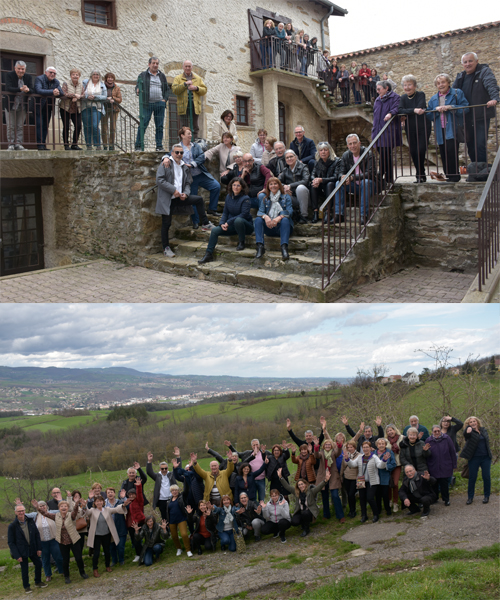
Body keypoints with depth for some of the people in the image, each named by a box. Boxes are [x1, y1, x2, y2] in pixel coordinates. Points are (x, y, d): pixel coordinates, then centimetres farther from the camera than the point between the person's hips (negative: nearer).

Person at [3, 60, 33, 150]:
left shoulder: (28, 77, 4)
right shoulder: (9, 75, -7)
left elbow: (32, 90, -6)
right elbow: (8, 88, -20)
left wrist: (28, 90, -31)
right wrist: (20, 89, -37)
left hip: (22, 105, 3)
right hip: (10, 104, -3)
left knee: (20, 126, 4)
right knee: (10, 126, -1)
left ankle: (18, 144, 9)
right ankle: (10, 144, 5)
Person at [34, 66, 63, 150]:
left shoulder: (56, 82, 9)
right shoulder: (39, 79, -10)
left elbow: (62, 93, 1)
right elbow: (38, 90, -27)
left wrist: (58, 92, -23)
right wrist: (52, 92, -34)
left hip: (48, 107, 5)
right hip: (38, 106, -5)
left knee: (45, 126, 5)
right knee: (39, 125, -10)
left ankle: (43, 144, 9)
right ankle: (40, 144, -10)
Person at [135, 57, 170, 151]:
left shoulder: (162, 76, 17)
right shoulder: (143, 75, 9)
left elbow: (167, 89, 18)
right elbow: (138, 86, 4)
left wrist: (165, 99, 2)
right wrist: (138, 91, -19)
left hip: (160, 104, 3)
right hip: (147, 104, -3)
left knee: (159, 126, 3)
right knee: (143, 125, -6)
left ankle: (159, 146, 8)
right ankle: (138, 145, -2)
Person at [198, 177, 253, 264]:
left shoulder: (245, 198, -13)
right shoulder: (229, 197, 6)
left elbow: (244, 214, -23)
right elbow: (225, 212, 8)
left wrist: (228, 222, -24)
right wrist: (222, 224, -12)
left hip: (246, 225, -6)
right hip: (232, 226, 6)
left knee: (238, 220, -40)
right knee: (215, 230, -13)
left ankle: (241, 243, -18)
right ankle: (208, 255, -11)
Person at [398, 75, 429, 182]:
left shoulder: (421, 95, -4)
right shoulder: (403, 98, 7)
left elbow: (420, 108, -21)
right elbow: (400, 110, -11)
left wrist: (407, 113, -19)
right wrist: (413, 110, -25)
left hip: (422, 128, -4)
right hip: (410, 130, 4)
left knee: (420, 151, -12)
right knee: (413, 152, 2)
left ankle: (420, 175, 2)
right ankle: (421, 175, 14)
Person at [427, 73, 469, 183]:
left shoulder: (457, 93, 3)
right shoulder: (433, 99, 17)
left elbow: (465, 108, -6)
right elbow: (428, 116, 12)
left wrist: (450, 107, -16)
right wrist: (436, 110, -7)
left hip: (452, 129, -5)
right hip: (440, 130, 5)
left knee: (451, 150, -16)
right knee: (443, 154, 4)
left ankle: (454, 176, -8)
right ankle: (447, 175, 13)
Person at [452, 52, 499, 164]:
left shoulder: (484, 72, -3)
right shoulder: (460, 77, 15)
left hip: (481, 116, -6)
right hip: (467, 118, 6)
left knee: (480, 145, -11)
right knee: (470, 146, 10)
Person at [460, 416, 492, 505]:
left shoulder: (483, 430, 8)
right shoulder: (469, 432, -6)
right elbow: (466, 434, -30)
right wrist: (467, 431, -54)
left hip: (486, 457, 3)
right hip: (474, 458, -3)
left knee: (486, 477, 4)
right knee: (472, 477, 2)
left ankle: (486, 496, 19)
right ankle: (470, 497, 13)